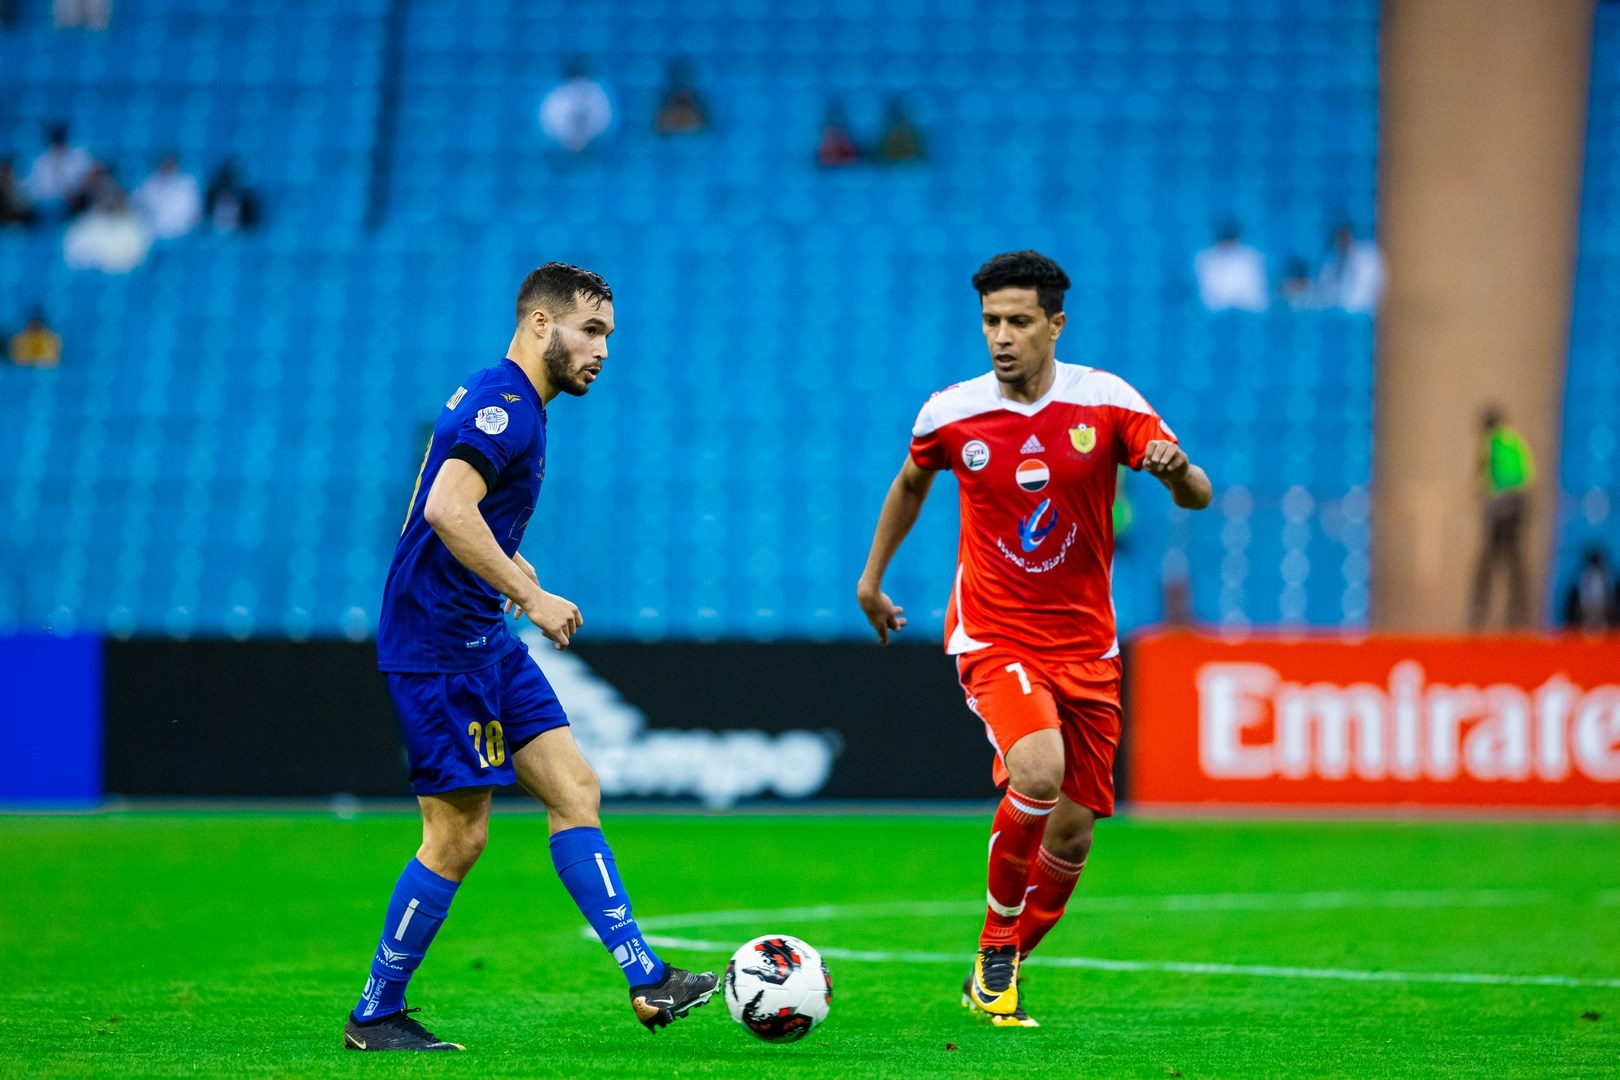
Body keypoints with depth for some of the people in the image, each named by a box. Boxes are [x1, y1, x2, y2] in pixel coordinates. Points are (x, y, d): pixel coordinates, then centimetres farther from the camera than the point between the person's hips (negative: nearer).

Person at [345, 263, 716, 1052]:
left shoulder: (514, 406, 16)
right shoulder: (502, 404, -16)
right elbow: (449, 511, -29)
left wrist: (516, 573, 20)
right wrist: (532, 598, -24)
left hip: (484, 640, 10)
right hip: (438, 641, -10)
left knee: (575, 790, 3)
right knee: (458, 836, -6)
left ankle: (647, 980, 0)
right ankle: (375, 1016, 6)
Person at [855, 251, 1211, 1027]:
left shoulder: (1106, 402, -7)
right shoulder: (950, 414, -5)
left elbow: (1197, 497, -8)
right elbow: (912, 481, 18)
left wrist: (1174, 467, -30)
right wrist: (872, 575, 23)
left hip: (1084, 644, 2)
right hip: (992, 636, -2)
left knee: (1072, 834, 4)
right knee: (1038, 773, -29)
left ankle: (1000, 973, 28)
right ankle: (995, 946, -7)